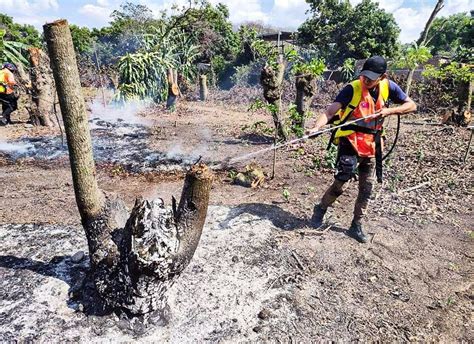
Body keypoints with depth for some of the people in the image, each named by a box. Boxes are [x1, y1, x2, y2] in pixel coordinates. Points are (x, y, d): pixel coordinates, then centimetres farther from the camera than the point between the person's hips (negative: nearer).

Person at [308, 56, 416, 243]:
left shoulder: (388, 87, 0)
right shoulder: (352, 88, -13)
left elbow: (411, 105, 7)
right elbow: (331, 111, -22)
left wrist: (389, 111, -11)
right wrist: (317, 127, -40)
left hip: (371, 146, 5)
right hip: (350, 142, -5)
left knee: (366, 189, 11)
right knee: (340, 183, -11)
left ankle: (356, 226, 27)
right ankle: (320, 209, 18)